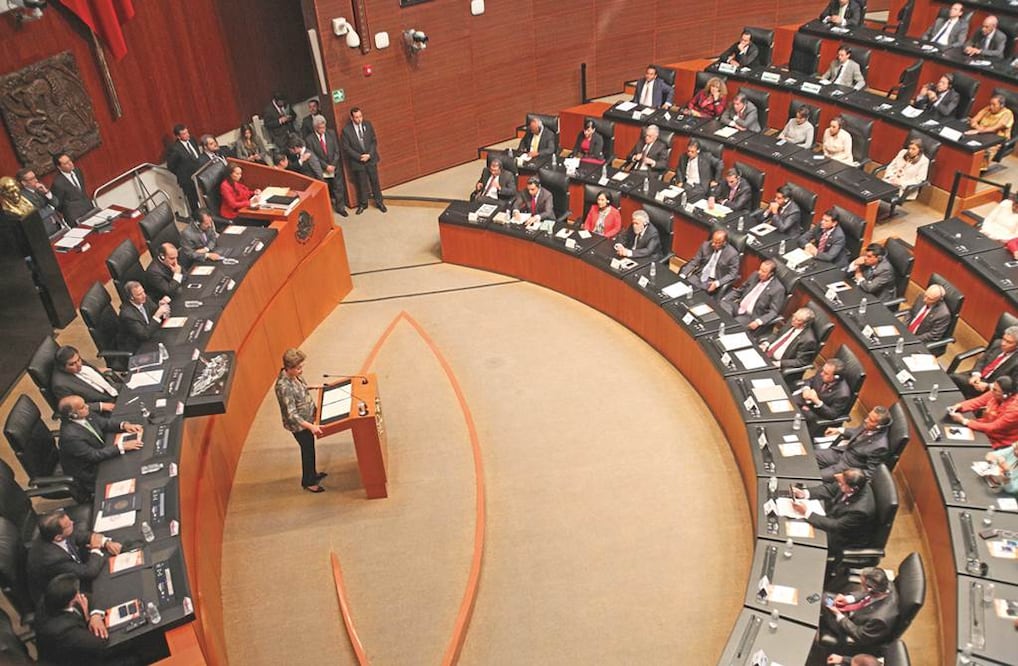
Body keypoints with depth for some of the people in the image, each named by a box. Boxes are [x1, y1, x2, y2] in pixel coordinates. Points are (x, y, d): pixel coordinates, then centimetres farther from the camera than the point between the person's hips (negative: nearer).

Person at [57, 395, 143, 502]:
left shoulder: (85, 415, -13)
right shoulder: (70, 435, -34)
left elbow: (104, 423, 2)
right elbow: (94, 455, -29)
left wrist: (123, 425, -16)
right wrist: (122, 446, -30)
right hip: (89, 476, -7)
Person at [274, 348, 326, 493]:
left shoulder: (293, 374, -10)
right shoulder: (284, 387, -36)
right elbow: (292, 415, -35)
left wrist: (312, 387, 6)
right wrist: (311, 426, -40)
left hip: (308, 418, 8)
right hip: (299, 424, -8)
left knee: (309, 448, 26)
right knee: (308, 450, 12)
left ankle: (312, 473, 50)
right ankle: (308, 482, 35)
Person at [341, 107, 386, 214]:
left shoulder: (368, 124, -4)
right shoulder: (346, 130, -13)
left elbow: (374, 140, 0)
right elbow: (346, 148, -10)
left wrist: (369, 155, -12)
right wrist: (359, 157, -16)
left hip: (371, 158, 2)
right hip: (357, 161, -2)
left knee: (375, 181, 11)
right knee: (361, 184, 10)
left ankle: (379, 202, 27)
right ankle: (363, 204, 28)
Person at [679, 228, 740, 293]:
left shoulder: (732, 254, -13)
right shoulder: (706, 245, -2)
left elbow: (732, 274, -8)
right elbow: (694, 261, 3)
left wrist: (717, 283, -22)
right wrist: (683, 275, -10)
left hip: (713, 281, -4)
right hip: (699, 275, 4)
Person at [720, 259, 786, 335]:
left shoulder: (778, 289, -12)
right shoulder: (755, 275, 6)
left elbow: (774, 312, -12)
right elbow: (739, 290, 15)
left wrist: (758, 322, -24)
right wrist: (724, 300, 4)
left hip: (751, 316, -6)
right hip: (738, 307, 6)